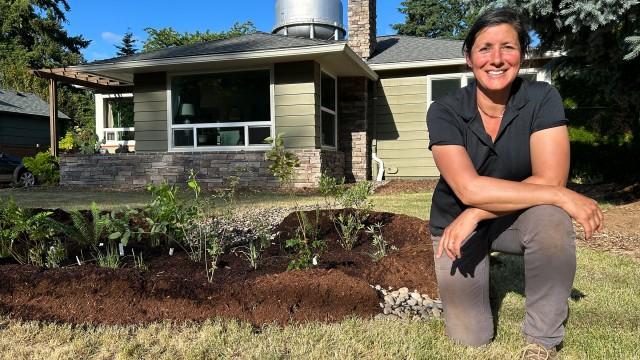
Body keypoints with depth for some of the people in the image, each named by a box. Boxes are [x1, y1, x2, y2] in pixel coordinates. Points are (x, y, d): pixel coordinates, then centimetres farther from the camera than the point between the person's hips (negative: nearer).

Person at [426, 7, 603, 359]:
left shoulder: (542, 99, -16)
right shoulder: (445, 111, -19)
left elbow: (549, 179, -25)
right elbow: (469, 189, -31)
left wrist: (476, 213, -31)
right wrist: (564, 196, -31)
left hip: (517, 219, 1)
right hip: (455, 222, 0)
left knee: (550, 217, -34)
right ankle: (463, 280, 30)